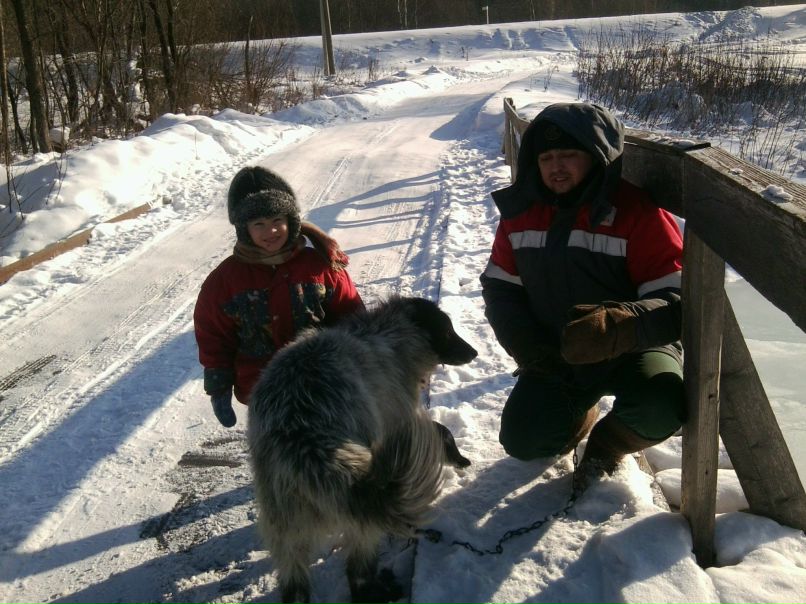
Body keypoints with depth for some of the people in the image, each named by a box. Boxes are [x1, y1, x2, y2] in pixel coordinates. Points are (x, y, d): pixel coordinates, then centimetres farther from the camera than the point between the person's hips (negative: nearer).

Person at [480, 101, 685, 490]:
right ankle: (579, 414, 25)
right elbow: (499, 288, 4)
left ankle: (607, 444, 5)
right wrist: (530, 350, -10)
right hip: (556, 359, 4)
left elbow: (678, 302, -21)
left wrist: (618, 325, -42)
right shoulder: (521, 211, -2)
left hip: (633, 349, -3)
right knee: (523, 441, -10)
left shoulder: (637, 213, -17)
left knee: (658, 409, -33)